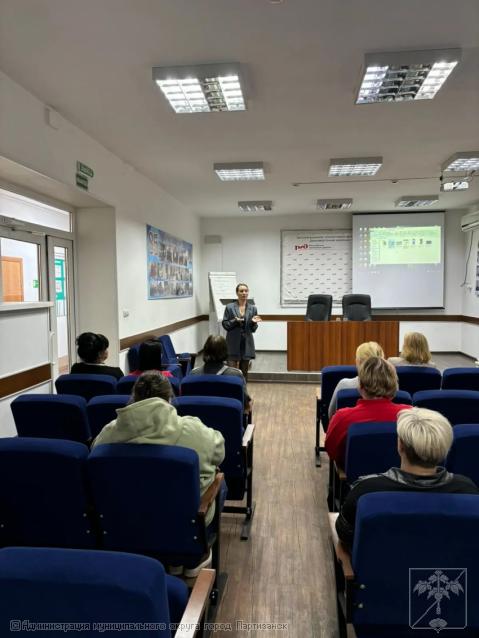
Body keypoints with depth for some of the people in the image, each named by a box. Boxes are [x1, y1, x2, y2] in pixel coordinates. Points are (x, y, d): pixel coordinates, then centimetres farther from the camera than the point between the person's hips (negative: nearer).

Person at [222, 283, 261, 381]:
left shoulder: (253, 308, 6)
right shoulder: (229, 307, 0)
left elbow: (253, 329, 6)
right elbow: (225, 325, -1)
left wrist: (254, 322, -15)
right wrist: (234, 321, -18)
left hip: (246, 344, 3)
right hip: (233, 344, -2)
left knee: (244, 372, 8)